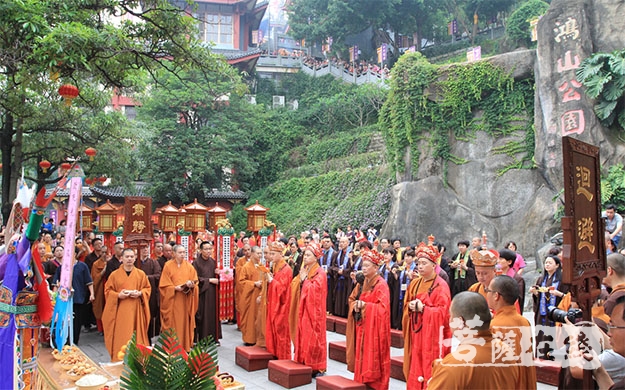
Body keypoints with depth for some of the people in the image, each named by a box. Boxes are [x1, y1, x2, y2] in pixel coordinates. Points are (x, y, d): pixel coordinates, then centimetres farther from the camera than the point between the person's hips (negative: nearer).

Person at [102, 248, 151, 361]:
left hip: (136, 311, 1)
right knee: (120, 337, -1)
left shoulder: (141, 274, 4)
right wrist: (118, 295, -13)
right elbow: (107, 291, 5)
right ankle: (119, 362, 9)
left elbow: (147, 288, 10)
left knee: (136, 335, 3)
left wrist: (140, 293, -10)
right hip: (120, 311, -1)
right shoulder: (114, 274, 2)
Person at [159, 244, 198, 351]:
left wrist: (191, 285, -15)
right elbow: (164, 285, -4)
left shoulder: (189, 266, 8)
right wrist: (176, 288, -17)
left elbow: (195, 282, 6)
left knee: (185, 322, 3)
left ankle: (186, 345, 12)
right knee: (174, 323, -2)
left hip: (186, 300, 2)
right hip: (173, 300, -2)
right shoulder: (168, 266, -1)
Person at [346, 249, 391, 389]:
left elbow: (383, 307, -20)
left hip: (373, 326, -7)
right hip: (361, 325, 7)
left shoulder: (381, 285, -13)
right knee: (361, 353, 11)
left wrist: (364, 305, -23)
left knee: (372, 355, -3)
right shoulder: (362, 283, 11)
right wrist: (355, 305, -4)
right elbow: (352, 298, 18)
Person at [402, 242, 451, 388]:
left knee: (429, 367, -4)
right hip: (416, 331, 7)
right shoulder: (415, 283, 11)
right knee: (416, 365, 10)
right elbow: (406, 304, 18)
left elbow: (443, 311, -15)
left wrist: (423, 308, -19)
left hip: (431, 332, -6)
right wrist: (411, 306, -4)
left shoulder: (440, 285, -10)